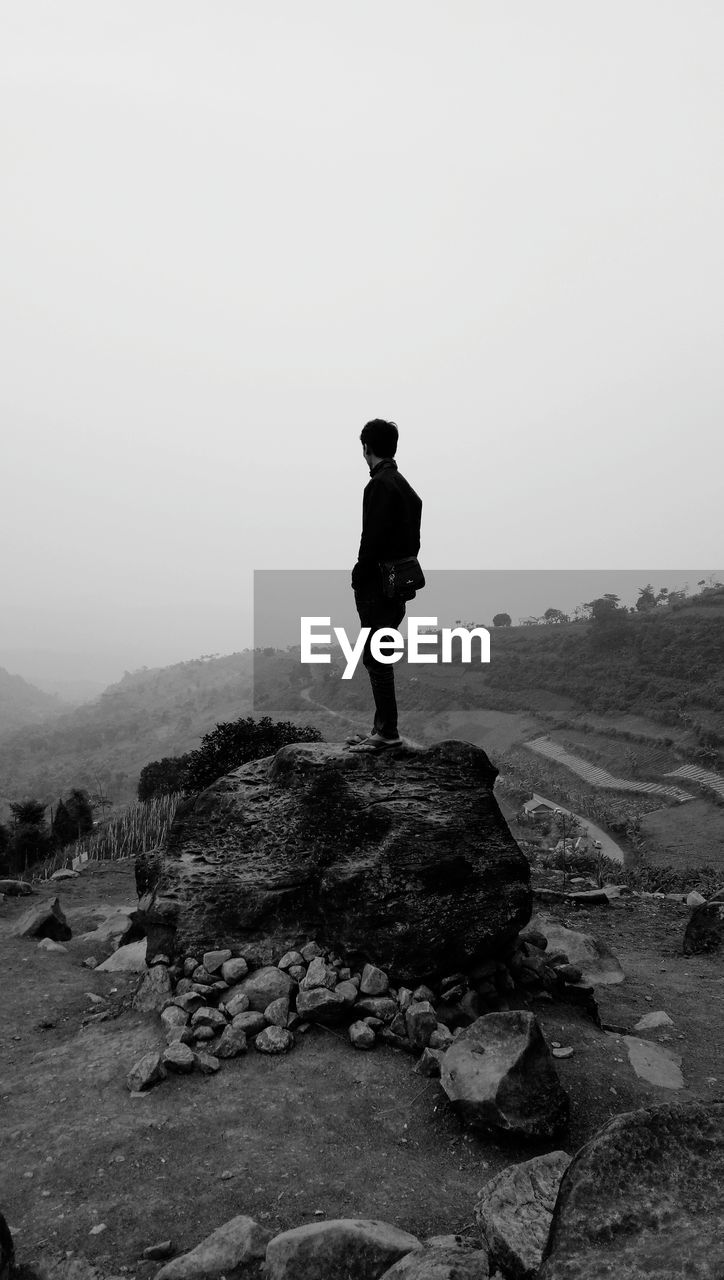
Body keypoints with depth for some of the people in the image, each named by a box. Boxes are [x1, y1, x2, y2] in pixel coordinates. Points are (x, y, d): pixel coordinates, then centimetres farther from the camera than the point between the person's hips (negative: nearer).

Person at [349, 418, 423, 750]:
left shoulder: (379, 486, -14)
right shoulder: (405, 486, 15)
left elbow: (373, 538, -20)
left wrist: (359, 578, -11)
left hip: (377, 586, -9)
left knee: (376, 658, -3)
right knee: (381, 657, 15)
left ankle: (387, 731, 1)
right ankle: (384, 727, 22)